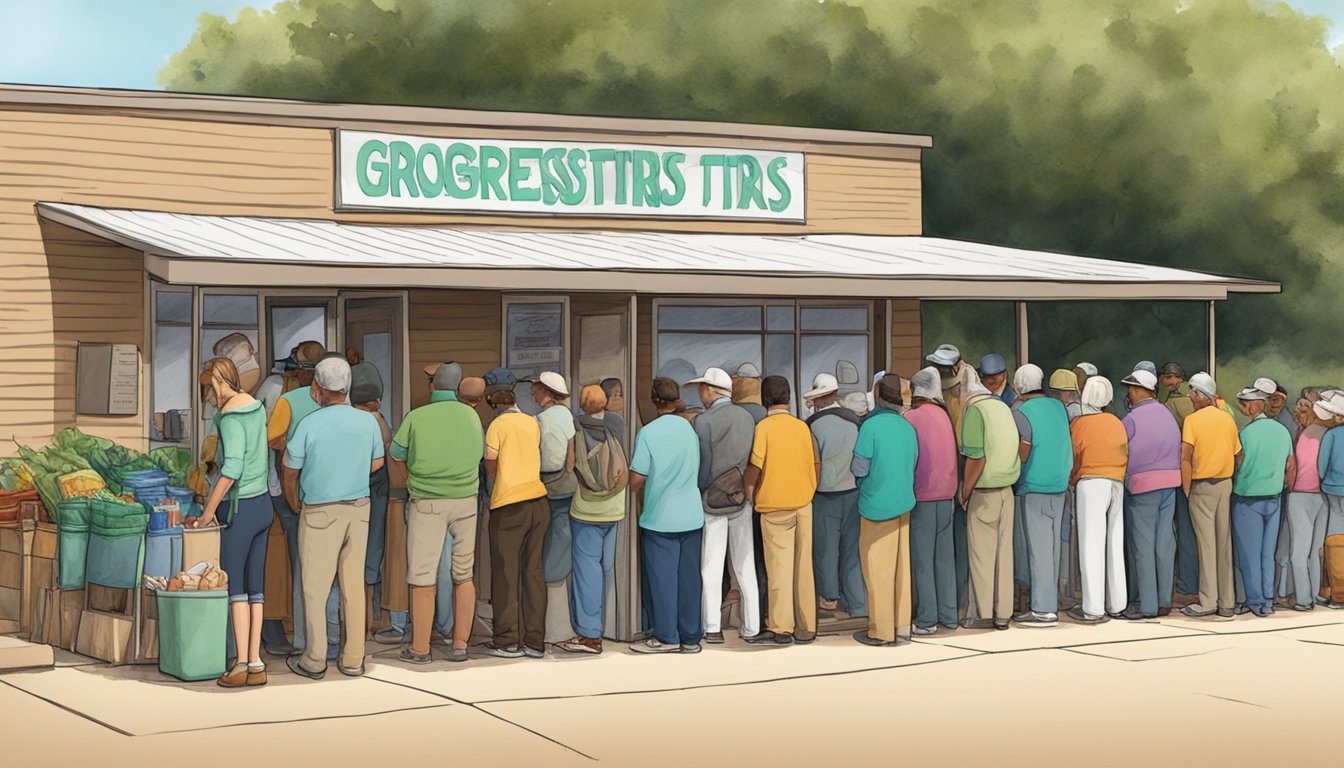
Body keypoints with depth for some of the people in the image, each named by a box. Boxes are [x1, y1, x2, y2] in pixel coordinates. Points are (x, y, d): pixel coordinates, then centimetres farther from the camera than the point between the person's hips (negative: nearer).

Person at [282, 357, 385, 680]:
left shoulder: (309, 424, -14)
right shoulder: (368, 421, -3)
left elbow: (290, 472, -4)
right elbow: (377, 462, 14)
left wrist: (295, 505, 14)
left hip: (319, 513, -4)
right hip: (358, 509, 4)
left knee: (316, 586, 4)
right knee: (353, 585, 9)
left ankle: (314, 660, 9)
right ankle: (353, 659, 13)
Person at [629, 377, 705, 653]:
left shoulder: (648, 433, -12)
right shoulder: (689, 428, 2)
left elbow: (636, 479, -11)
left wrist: (638, 492, 10)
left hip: (660, 517, -5)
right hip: (692, 516, 5)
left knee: (662, 577, 3)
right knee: (689, 576, 9)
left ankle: (666, 637, 7)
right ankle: (691, 637, 14)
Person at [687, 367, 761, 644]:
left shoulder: (705, 421, -12)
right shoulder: (747, 417, 4)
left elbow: (702, 465, -12)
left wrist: (697, 494, 1)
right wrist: (746, 489, 12)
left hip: (713, 500, -5)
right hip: (743, 499, 5)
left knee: (711, 567, 1)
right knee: (745, 565, 10)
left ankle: (713, 628, 0)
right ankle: (751, 626, 11)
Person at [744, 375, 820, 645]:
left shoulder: (764, 427, -9)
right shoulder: (802, 427, 4)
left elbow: (755, 465, -15)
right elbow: (816, 463, 7)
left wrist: (749, 494, 0)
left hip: (775, 506, -4)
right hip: (803, 504, 4)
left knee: (779, 565, 0)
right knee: (803, 566, 7)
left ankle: (781, 628, -1)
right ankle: (806, 628, 11)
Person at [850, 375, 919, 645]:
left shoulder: (871, 426, -16)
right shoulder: (909, 428, 3)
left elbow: (860, 469, -15)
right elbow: (912, 467, 9)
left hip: (876, 505, -6)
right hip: (904, 503, 6)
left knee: (877, 569, 1)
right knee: (901, 567, 11)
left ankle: (881, 631, 5)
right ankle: (902, 627, 16)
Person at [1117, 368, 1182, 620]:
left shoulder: (1132, 418, -9)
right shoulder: (1167, 414, 12)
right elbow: (1177, 450, 13)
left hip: (1142, 485, -6)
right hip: (1170, 483, 6)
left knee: (1143, 545, -2)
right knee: (1165, 543, 9)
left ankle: (1147, 605, -3)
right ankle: (1164, 601, 12)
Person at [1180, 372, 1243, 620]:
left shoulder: (1193, 419, -9)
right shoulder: (1228, 418, 8)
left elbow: (1185, 458, -15)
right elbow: (1237, 454, 11)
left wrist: (1186, 489, -8)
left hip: (1202, 485, -5)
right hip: (1225, 484, 5)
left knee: (1206, 544, -3)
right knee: (1224, 543, 8)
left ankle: (1208, 602, -3)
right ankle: (1226, 602, 10)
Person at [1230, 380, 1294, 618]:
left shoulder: (1246, 433, -16)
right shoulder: (1283, 431, 1)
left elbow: (1236, 467, -7)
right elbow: (1291, 467, 9)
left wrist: (1233, 489, 9)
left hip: (1247, 500, -5)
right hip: (1274, 499, 5)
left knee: (1249, 553, 5)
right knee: (1268, 552, 13)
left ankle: (1255, 602, 8)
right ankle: (1268, 601, 15)